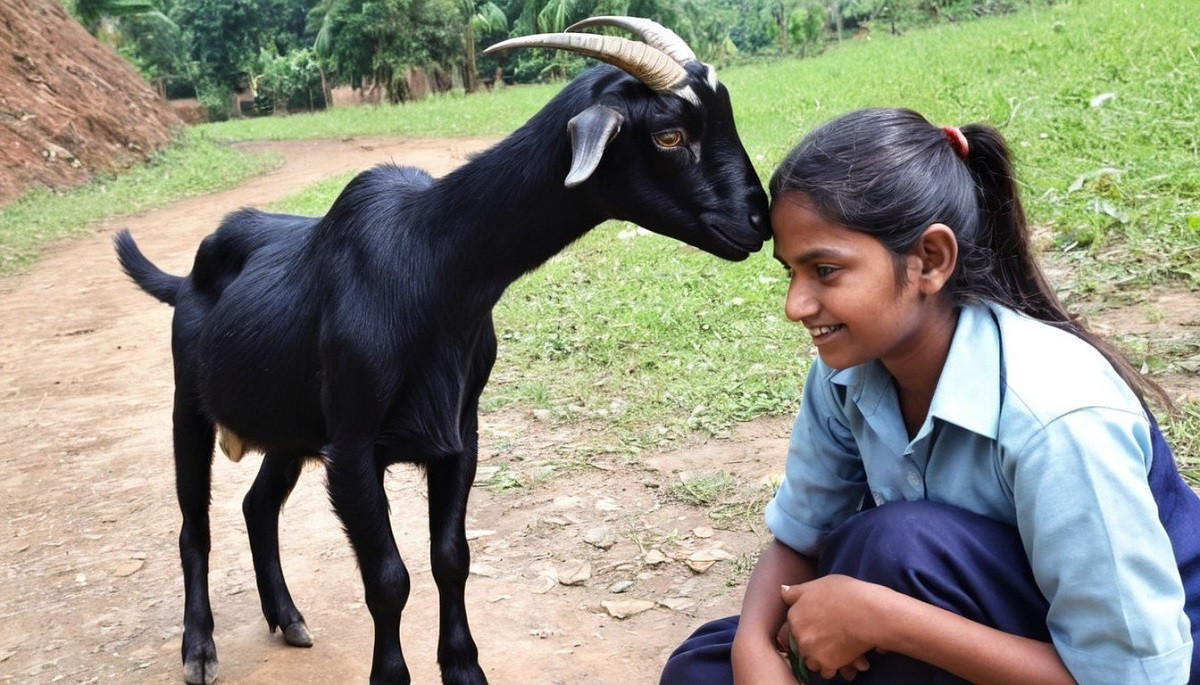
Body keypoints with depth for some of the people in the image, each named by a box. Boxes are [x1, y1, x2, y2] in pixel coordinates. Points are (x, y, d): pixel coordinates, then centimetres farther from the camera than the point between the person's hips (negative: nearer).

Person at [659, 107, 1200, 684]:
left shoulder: (1053, 414, -32)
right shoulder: (849, 370, -12)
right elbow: (797, 541, 0)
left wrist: (880, 616, -32)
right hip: (997, 634, 6)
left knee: (898, 544, -33)